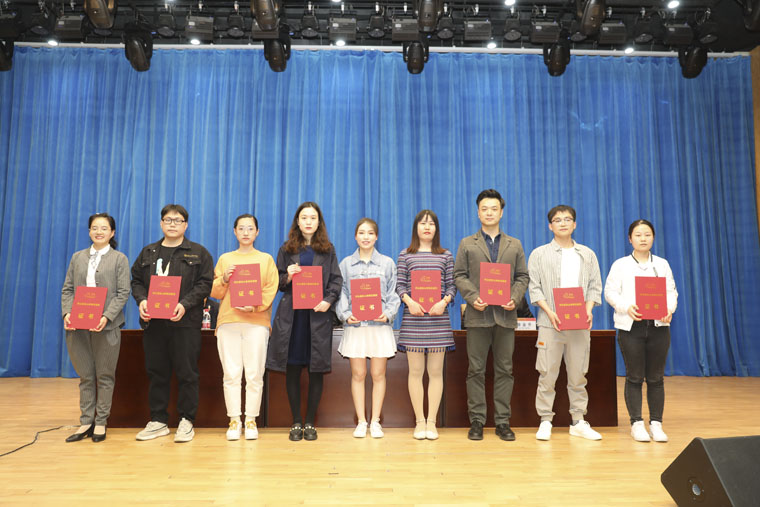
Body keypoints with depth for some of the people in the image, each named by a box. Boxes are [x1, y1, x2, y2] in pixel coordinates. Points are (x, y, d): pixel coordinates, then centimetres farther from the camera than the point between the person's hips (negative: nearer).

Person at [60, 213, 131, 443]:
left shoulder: (119, 259, 3)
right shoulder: (77, 257, 14)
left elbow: (123, 293, -5)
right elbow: (67, 289, 12)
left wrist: (106, 317, -17)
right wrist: (67, 313, -6)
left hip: (106, 326, -3)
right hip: (77, 326, 3)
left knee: (105, 376, 4)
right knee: (85, 376, 10)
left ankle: (101, 422, 15)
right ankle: (86, 422, 19)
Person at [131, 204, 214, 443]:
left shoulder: (198, 253, 3)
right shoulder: (148, 252, 16)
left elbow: (205, 284, -4)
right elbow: (136, 280, 13)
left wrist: (185, 304, -17)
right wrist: (142, 300, -7)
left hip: (185, 322, -4)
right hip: (153, 322, 4)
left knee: (186, 373, 0)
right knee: (156, 372, 10)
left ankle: (186, 421, 12)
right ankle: (158, 421, 21)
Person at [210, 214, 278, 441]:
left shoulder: (266, 259, 13)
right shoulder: (225, 259, 17)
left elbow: (271, 290, 4)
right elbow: (215, 293, 14)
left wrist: (254, 306, -11)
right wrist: (224, 278, -5)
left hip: (257, 321, -1)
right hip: (228, 321, 1)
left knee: (254, 374, -3)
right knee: (231, 374, -1)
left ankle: (251, 420, 6)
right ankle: (234, 420, 9)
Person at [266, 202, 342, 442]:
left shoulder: (328, 249, 10)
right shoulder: (286, 249, 12)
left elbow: (336, 280, 4)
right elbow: (278, 283, 12)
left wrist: (328, 300, -12)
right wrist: (288, 277, -9)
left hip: (318, 315, 0)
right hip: (291, 314, 1)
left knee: (317, 369, 1)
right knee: (292, 368, 2)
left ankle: (310, 422, 14)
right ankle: (296, 422, 15)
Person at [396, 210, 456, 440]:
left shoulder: (446, 255, 9)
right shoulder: (405, 255, 7)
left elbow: (451, 285, 6)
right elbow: (400, 285, 4)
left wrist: (444, 301, -11)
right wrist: (409, 301, -13)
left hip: (438, 319, 1)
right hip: (413, 319, 0)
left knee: (436, 371, 4)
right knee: (415, 371, 4)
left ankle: (431, 421, 14)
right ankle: (419, 421, 15)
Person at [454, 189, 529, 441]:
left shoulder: (514, 245, 14)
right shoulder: (467, 244, 9)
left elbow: (522, 277, 10)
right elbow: (459, 276, 3)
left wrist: (514, 298, -8)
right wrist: (472, 297, -13)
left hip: (505, 315, 2)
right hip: (478, 314, -1)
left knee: (504, 370, 5)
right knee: (476, 370, 2)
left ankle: (503, 421, 15)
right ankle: (476, 421, 11)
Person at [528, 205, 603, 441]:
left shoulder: (587, 254, 13)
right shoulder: (539, 254, 5)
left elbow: (595, 286, 11)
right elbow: (534, 288, -1)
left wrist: (589, 310, -6)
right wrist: (550, 312, -13)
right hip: (551, 323, -2)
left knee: (578, 374, 8)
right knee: (547, 374, -1)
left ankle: (578, 422, 19)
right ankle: (545, 422, 9)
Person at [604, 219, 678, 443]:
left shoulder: (662, 264, 14)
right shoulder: (620, 265, 6)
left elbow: (671, 292, 9)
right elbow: (610, 292, -1)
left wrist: (669, 309, -11)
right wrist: (627, 308, -18)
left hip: (658, 325, 2)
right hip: (631, 326, -2)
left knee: (656, 378, 5)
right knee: (634, 377, 2)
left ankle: (656, 423, 14)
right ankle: (636, 423, 11)